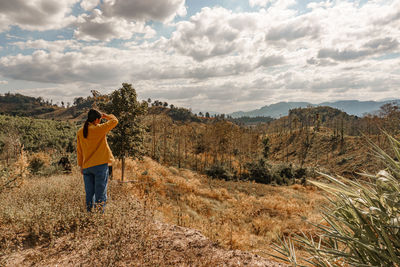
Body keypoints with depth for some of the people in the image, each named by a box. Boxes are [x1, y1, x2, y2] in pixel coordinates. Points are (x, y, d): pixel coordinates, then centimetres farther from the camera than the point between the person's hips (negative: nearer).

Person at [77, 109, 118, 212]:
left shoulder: (80, 132, 7)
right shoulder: (99, 129, -10)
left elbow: (79, 151, 11)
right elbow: (114, 121, -1)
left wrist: (81, 166, 18)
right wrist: (106, 116, 16)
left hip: (86, 167, 5)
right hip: (100, 165, -5)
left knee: (89, 193, 13)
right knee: (100, 193, 2)